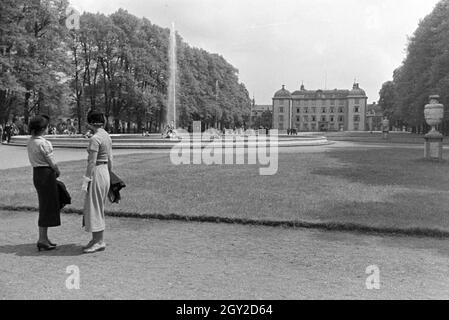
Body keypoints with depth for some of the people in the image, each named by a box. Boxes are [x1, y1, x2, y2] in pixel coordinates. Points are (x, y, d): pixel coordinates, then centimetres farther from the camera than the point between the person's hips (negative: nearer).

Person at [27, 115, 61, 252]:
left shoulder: (30, 141, 8)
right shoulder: (43, 143, -19)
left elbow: (34, 159, 12)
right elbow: (52, 162, -14)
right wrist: (58, 172, 6)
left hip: (36, 173, 9)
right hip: (46, 173, -9)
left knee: (46, 205, 17)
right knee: (47, 206, 0)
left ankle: (44, 238, 24)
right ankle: (42, 240, 5)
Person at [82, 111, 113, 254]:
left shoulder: (95, 138, -16)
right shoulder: (107, 136, 11)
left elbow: (92, 162, -19)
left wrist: (86, 180, -15)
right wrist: (109, 177, 22)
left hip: (97, 173, -9)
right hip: (105, 172, 9)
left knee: (94, 208, -2)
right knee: (97, 208, 15)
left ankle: (99, 242, 2)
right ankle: (96, 239, 21)